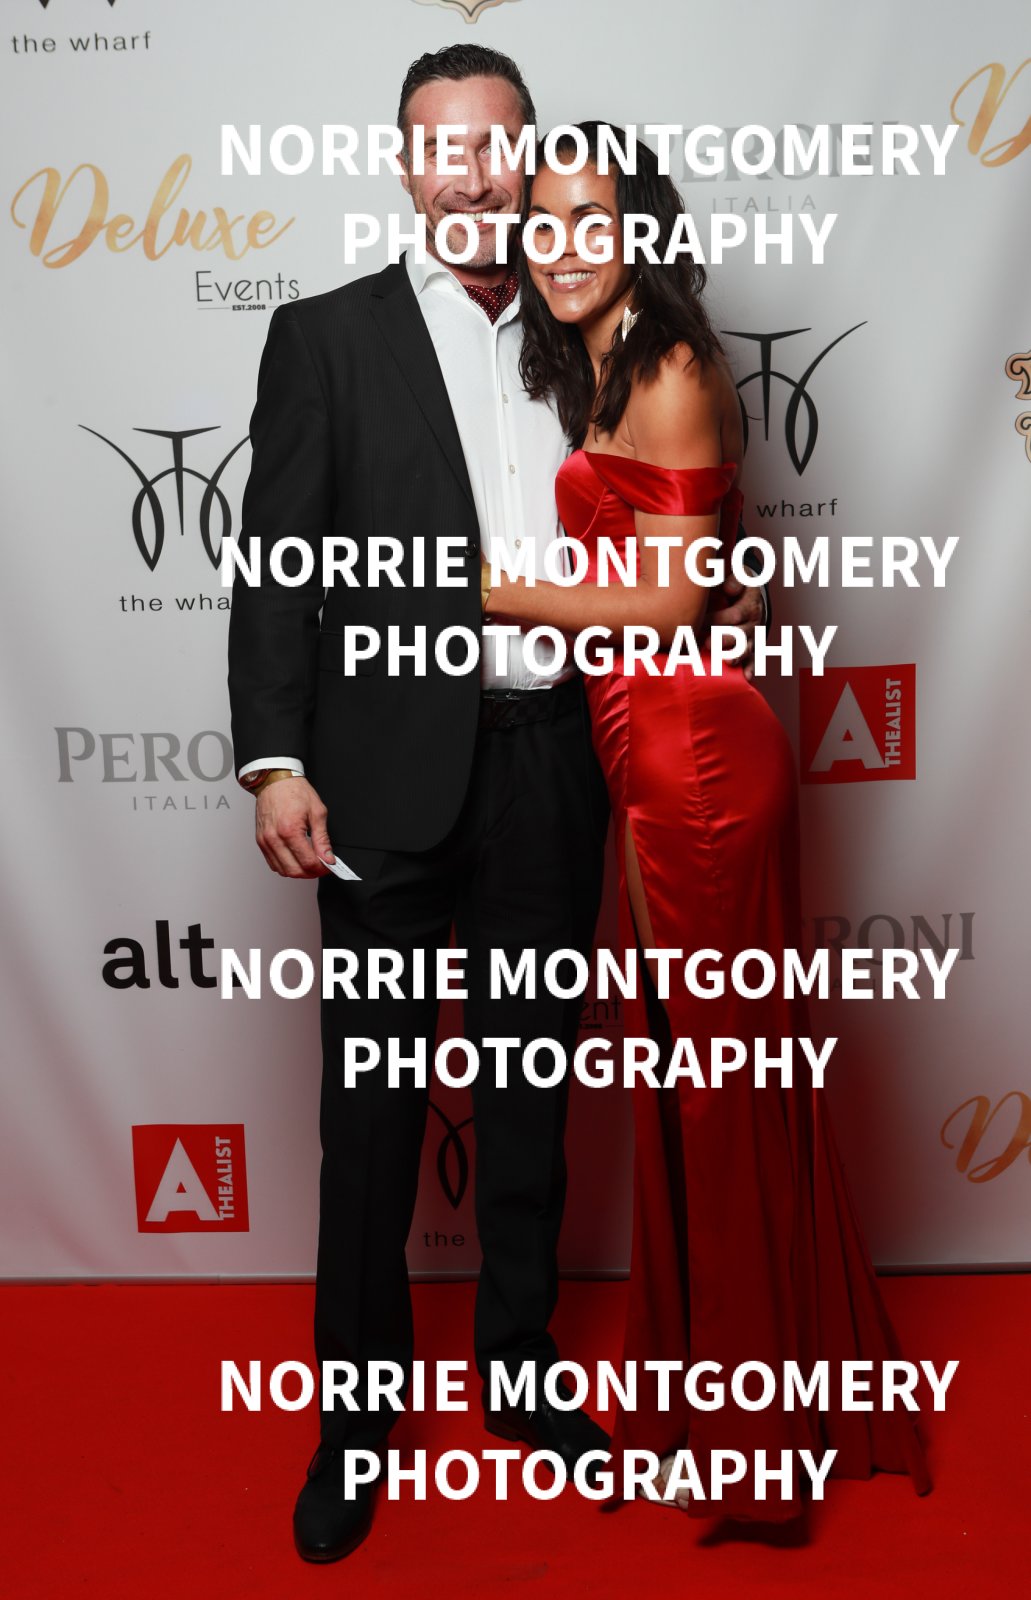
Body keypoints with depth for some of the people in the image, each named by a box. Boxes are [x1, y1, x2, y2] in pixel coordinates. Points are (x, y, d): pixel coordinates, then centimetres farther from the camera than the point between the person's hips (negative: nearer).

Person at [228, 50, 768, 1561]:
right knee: (372, 1106, 6)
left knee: (531, 1090, 15)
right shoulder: (328, 336, 2)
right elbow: (277, 566, -5)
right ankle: (360, 1407, 24)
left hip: (552, 769, 4)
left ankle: (519, 1364, 33)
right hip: (397, 773, -3)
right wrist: (277, 762, -14)